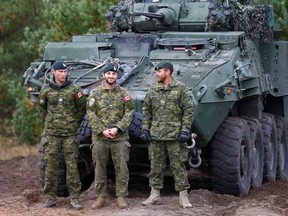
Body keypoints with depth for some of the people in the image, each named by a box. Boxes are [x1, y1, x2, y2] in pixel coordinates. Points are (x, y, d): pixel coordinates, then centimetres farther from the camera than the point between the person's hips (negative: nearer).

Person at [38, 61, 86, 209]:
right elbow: (41, 107, 21)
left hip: (70, 134, -1)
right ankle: (50, 197, 9)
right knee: (50, 165, 2)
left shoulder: (74, 89, -1)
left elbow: (82, 108, 11)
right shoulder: (46, 90, 3)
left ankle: (74, 198, 1)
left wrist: (75, 123, 9)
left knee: (72, 165, -3)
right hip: (51, 134, 1)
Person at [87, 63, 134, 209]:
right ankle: (101, 197, 11)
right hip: (99, 137, 0)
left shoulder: (124, 94, 5)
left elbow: (128, 113, -1)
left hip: (120, 137, 0)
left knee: (121, 167, -1)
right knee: (100, 168, 3)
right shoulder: (95, 93, 4)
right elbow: (91, 114, -1)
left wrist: (117, 128, -13)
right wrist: (102, 130, -11)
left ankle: (121, 197, 5)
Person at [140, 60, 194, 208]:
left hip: (175, 135, -4)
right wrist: (145, 129, 5)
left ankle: (183, 195, 5)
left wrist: (185, 130, -11)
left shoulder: (181, 89, -3)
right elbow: (146, 111, 13)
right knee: (156, 166, 8)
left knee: (178, 166, -1)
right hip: (156, 135, 4)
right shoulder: (153, 90, 9)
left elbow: (188, 110, -5)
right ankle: (155, 195, 16)